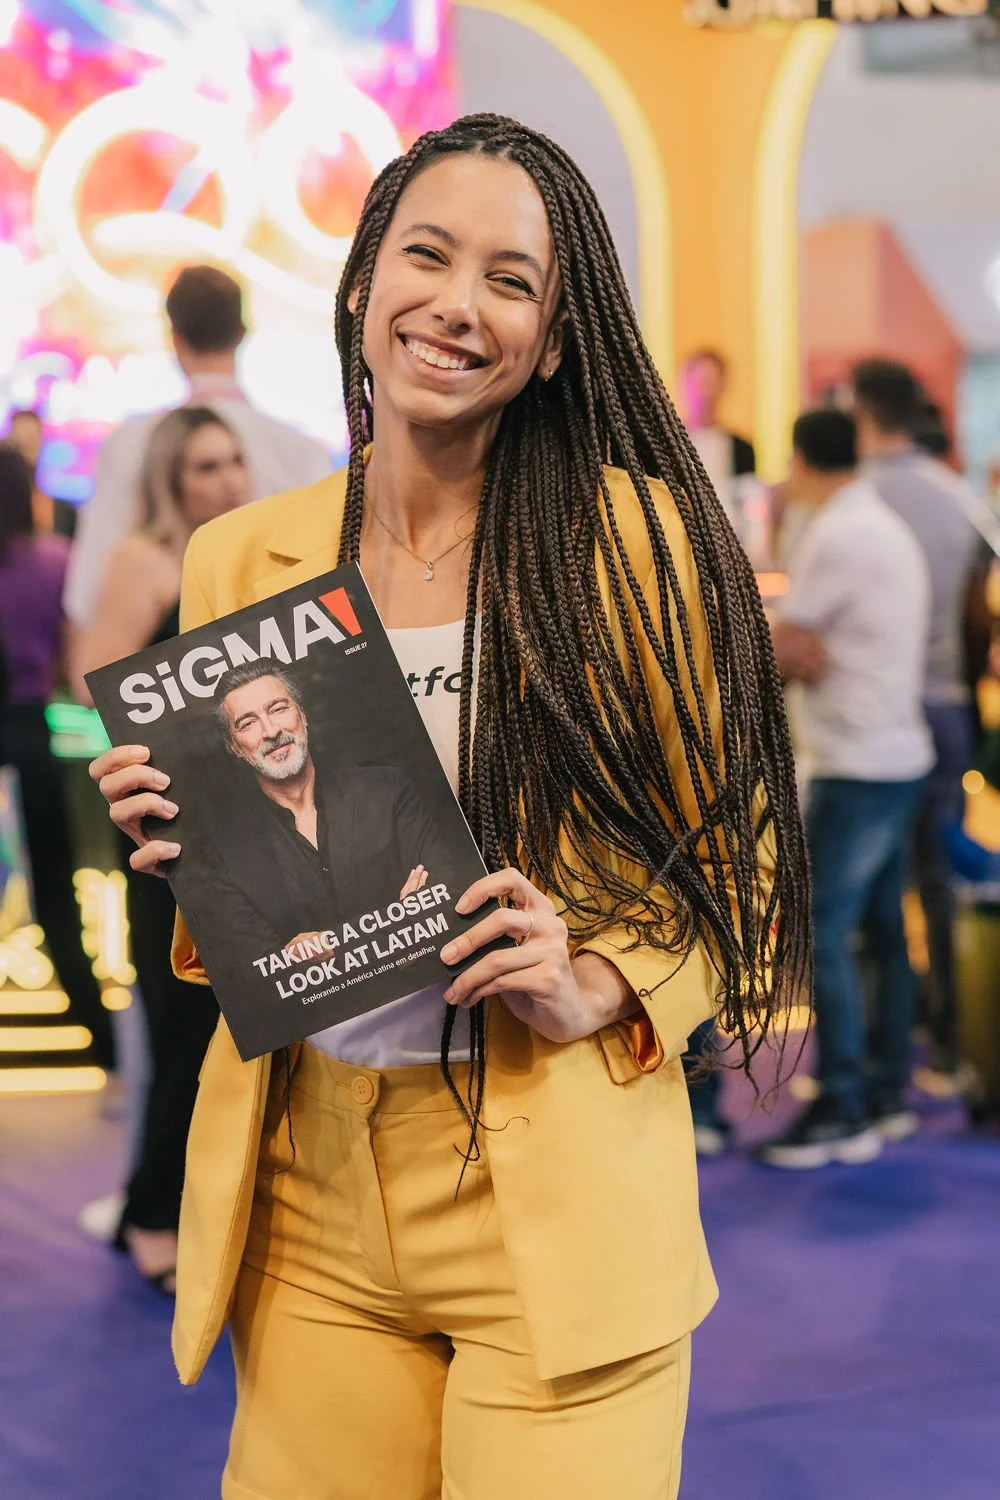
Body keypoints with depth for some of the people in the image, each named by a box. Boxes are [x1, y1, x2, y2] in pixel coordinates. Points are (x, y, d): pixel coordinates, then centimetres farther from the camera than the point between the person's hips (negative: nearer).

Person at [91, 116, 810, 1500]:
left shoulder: (638, 541, -6)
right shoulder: (237, 558, 6)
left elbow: (733, 856, 0)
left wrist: (600, 994, -16)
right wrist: (176, 850, -5)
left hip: (552, 1198, -3)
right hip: (310, 1193, 4)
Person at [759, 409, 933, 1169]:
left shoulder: (836, 536, -15)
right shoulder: (891, 529, 16)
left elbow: (785, 650, -9)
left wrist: (798, 655, 10)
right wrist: (812, 655, 5)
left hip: (857, 766, -10)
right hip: (901, 755, 10)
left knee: (823, 932, -7)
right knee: (884, 928, 13)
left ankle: (844, 1111, -5)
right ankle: (888, 1092, 20)